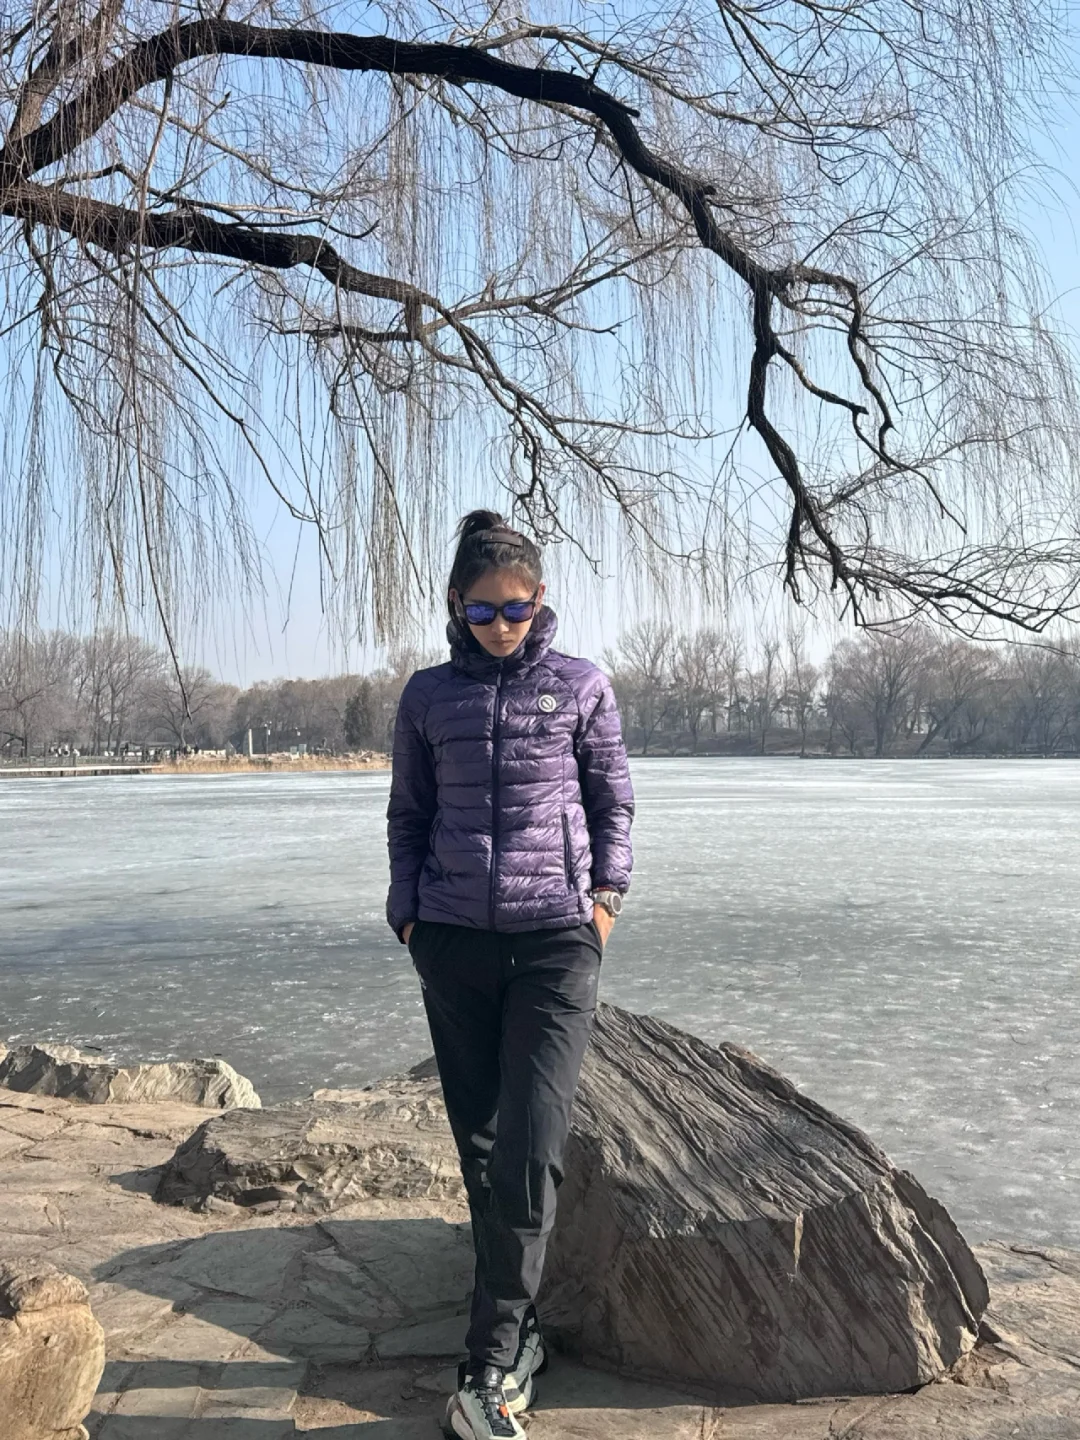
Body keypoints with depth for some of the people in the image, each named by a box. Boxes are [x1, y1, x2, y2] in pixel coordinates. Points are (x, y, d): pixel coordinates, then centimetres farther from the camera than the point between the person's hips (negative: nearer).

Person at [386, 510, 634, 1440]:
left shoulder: (581, 687, 3)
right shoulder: (429, 696, 8)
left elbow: (614, 799, 9)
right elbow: (408, 814, 13)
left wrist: (607, 893, -1)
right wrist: (407, 911, 5)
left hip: (556, 939, -2)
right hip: (453, 942, 3)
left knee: (529, 1149, -10)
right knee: (480, 1145, 9)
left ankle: (491, 1365, 2)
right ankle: (519, 1334, 26)